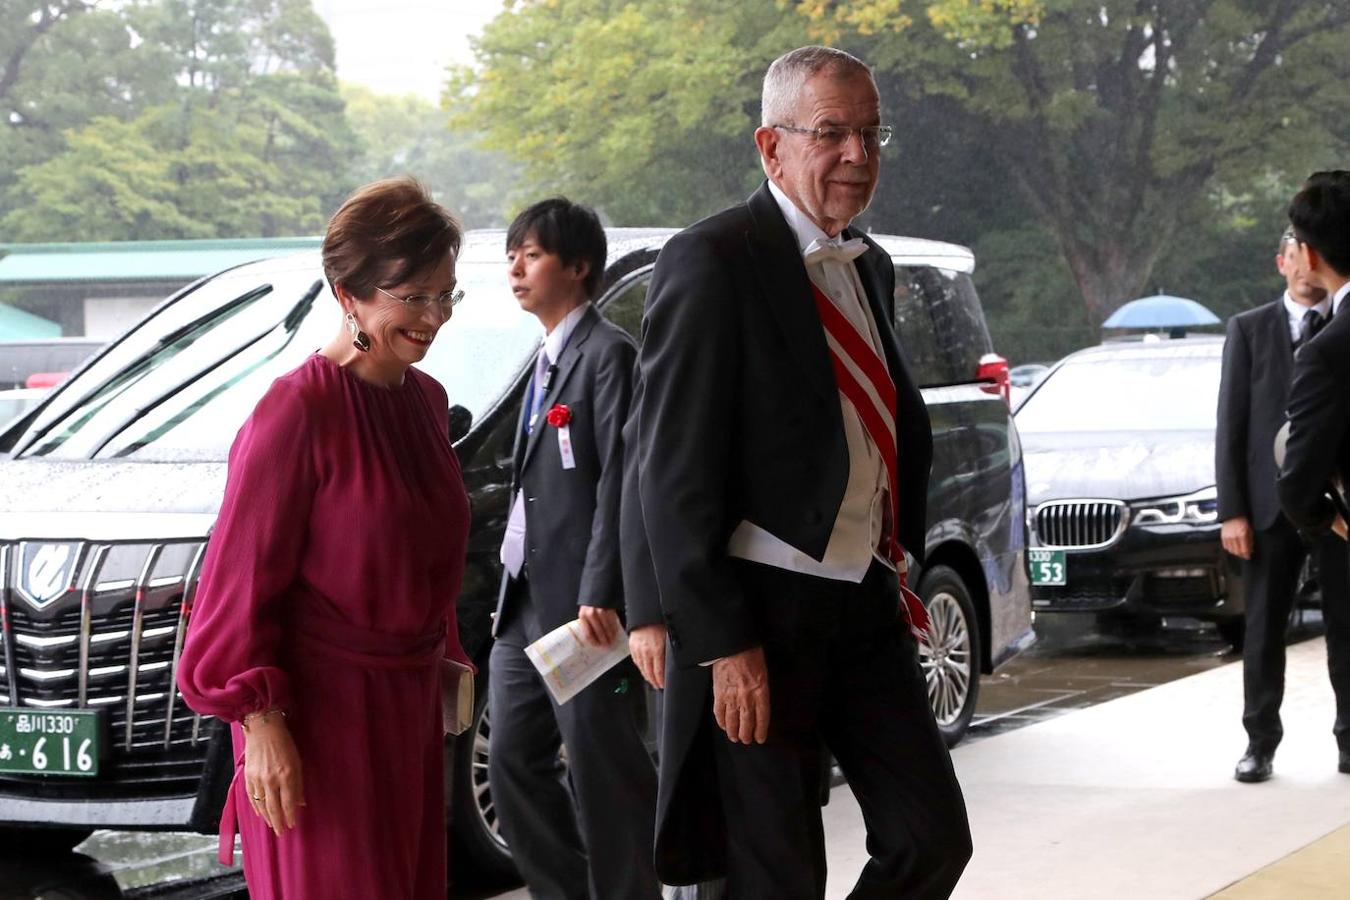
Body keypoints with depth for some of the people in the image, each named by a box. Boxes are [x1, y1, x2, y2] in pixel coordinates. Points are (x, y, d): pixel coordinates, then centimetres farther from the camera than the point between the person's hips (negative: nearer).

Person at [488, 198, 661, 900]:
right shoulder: (546, 362, 18)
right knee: (513, 765, 11)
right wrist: (511, 591, 18)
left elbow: (618, 481, -16)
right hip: (526, 604, 9)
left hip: (582, 605, -9)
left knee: (604, 777, -3)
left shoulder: (609, 353, -9)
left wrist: (599, 595, -21)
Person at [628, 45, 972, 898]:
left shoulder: (871, 267, 12)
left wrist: (898, 559, 12)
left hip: (867, 606, 7)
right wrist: (723, 643, -19)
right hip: (761, 613, -7)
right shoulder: (714, 261, -13)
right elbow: (674, 471, -16)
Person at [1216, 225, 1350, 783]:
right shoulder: (1248, 330, 7)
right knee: (1263, 629, 4)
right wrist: (1232, 510, -4)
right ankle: (1261, 743, 11)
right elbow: (1231, 424, 3)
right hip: (1271, 503, 0)